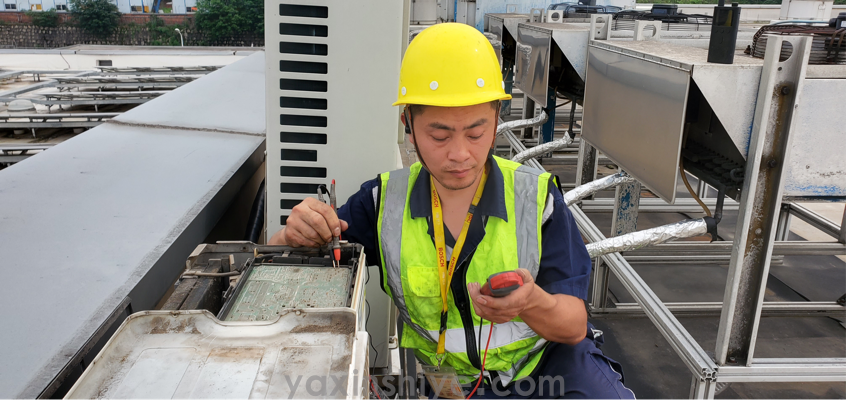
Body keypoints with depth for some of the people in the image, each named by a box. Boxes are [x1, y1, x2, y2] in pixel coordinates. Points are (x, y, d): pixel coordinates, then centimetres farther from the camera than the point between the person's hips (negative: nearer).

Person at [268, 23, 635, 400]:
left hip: (549, 360, -3)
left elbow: (574, 326, -10)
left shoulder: (538, 196, -10)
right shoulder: (385, 200, -6)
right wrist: (296, 235, -24)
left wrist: (531, 303, -33)